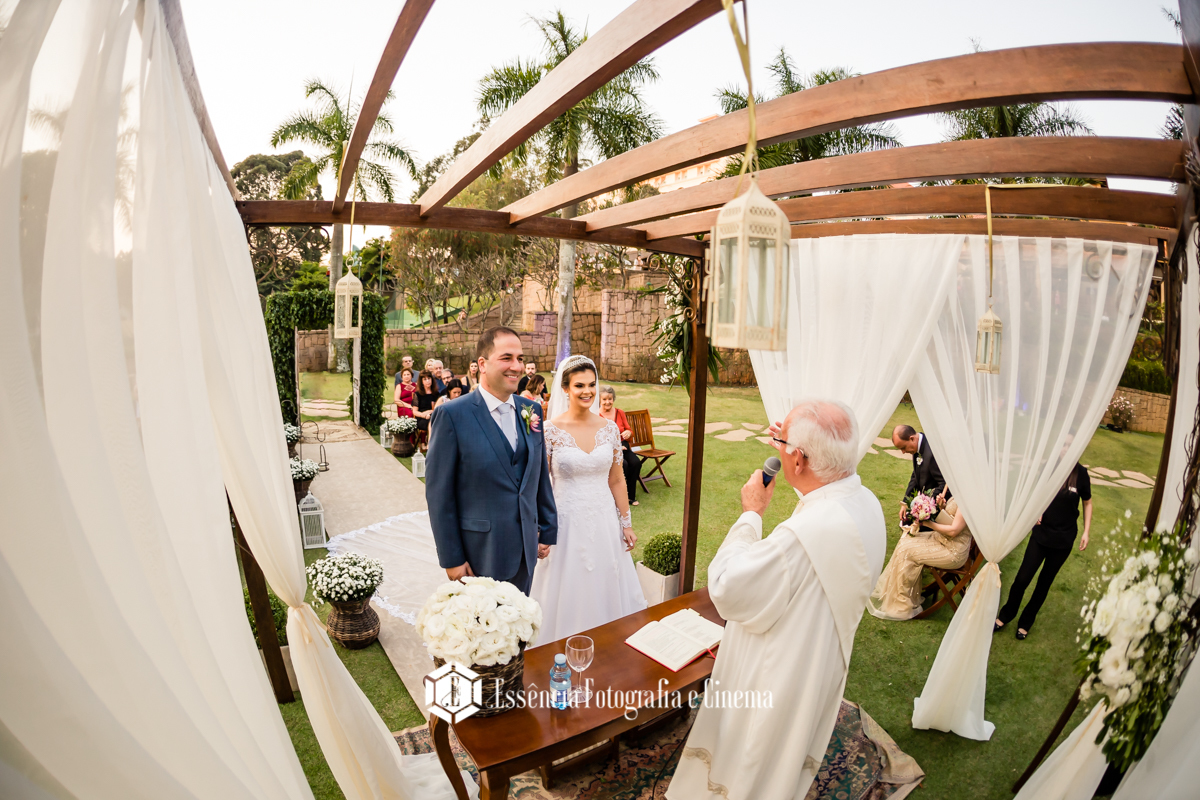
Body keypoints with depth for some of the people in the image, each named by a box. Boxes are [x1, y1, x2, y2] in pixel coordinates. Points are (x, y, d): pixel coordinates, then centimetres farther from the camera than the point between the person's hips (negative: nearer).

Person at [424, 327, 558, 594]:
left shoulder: (531, 410, 3)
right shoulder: (452, 415, -14)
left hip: (526, 550, 5)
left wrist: (548, 531, 10)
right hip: (480, 554, -5)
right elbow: (438, 493, -12)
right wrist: (451, 558, -10)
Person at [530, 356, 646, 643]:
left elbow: (616, 480, 6)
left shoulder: (610, 429, -1)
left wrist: (626, 524, 7)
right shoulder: (551, 430, -10)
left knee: (606, 588, 16)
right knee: (568, 592, 11)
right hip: (567, 520, -3)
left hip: (605, 521, 3)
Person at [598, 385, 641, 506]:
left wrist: (628, 433, -11)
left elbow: (630, 431, 15)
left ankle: (630, 496, -6)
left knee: (636, 462, -23)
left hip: (622, 447, 4)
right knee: (623, 464, -30)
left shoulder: (620, 413, 10)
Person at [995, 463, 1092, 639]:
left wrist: (1086, 532, 0)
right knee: (1022, 578, 0)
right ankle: (1005, 616, 21)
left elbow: (1087, 502, 3)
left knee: (1045, 582, 14)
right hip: (1041, 533, 0)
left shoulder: (1080, 473, -10)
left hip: (1063, 540, 0)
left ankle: (1026, 621, 31)